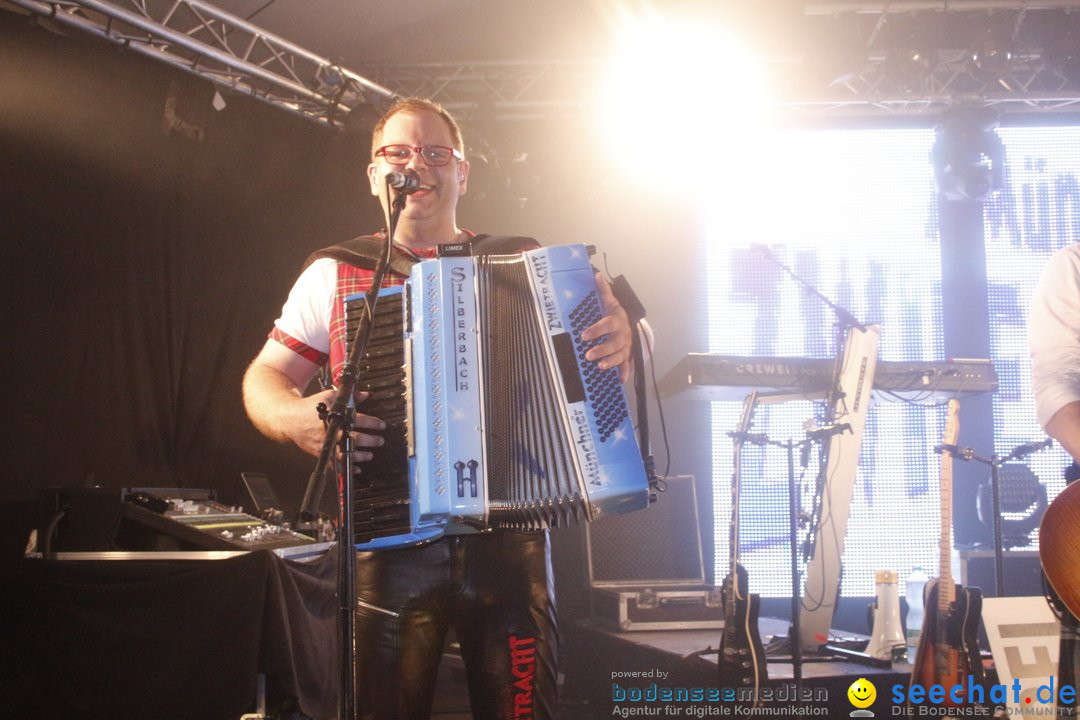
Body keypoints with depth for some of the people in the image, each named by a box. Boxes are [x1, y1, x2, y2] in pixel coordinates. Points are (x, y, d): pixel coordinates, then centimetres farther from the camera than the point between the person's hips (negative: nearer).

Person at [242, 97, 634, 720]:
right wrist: (299, 421, -12)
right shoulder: (335, 276, 10)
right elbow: (265, 380, 12)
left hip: (510, 543, 1)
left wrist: (618, 336, -11)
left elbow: (577, 359, 13)